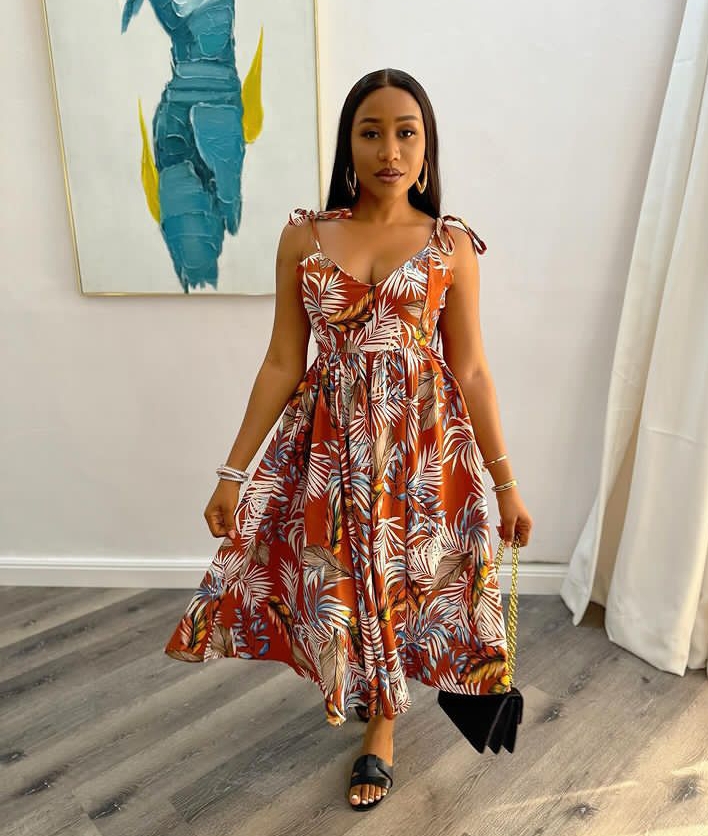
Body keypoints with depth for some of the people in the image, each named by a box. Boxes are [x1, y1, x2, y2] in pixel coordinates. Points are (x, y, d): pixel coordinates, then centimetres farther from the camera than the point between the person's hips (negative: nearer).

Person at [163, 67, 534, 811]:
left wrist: (506, 483, 0)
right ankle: (357, 680, 53)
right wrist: (233, 471, -2)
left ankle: (380, 726, 44)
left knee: (400, 583, 14)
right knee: (337, 582, 15)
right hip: (329, 446, 1)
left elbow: (471, 371, -2)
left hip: (423, 448, 0)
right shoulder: (303, 237, -2)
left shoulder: (451, 245, -4)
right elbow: (281, 364, -1)